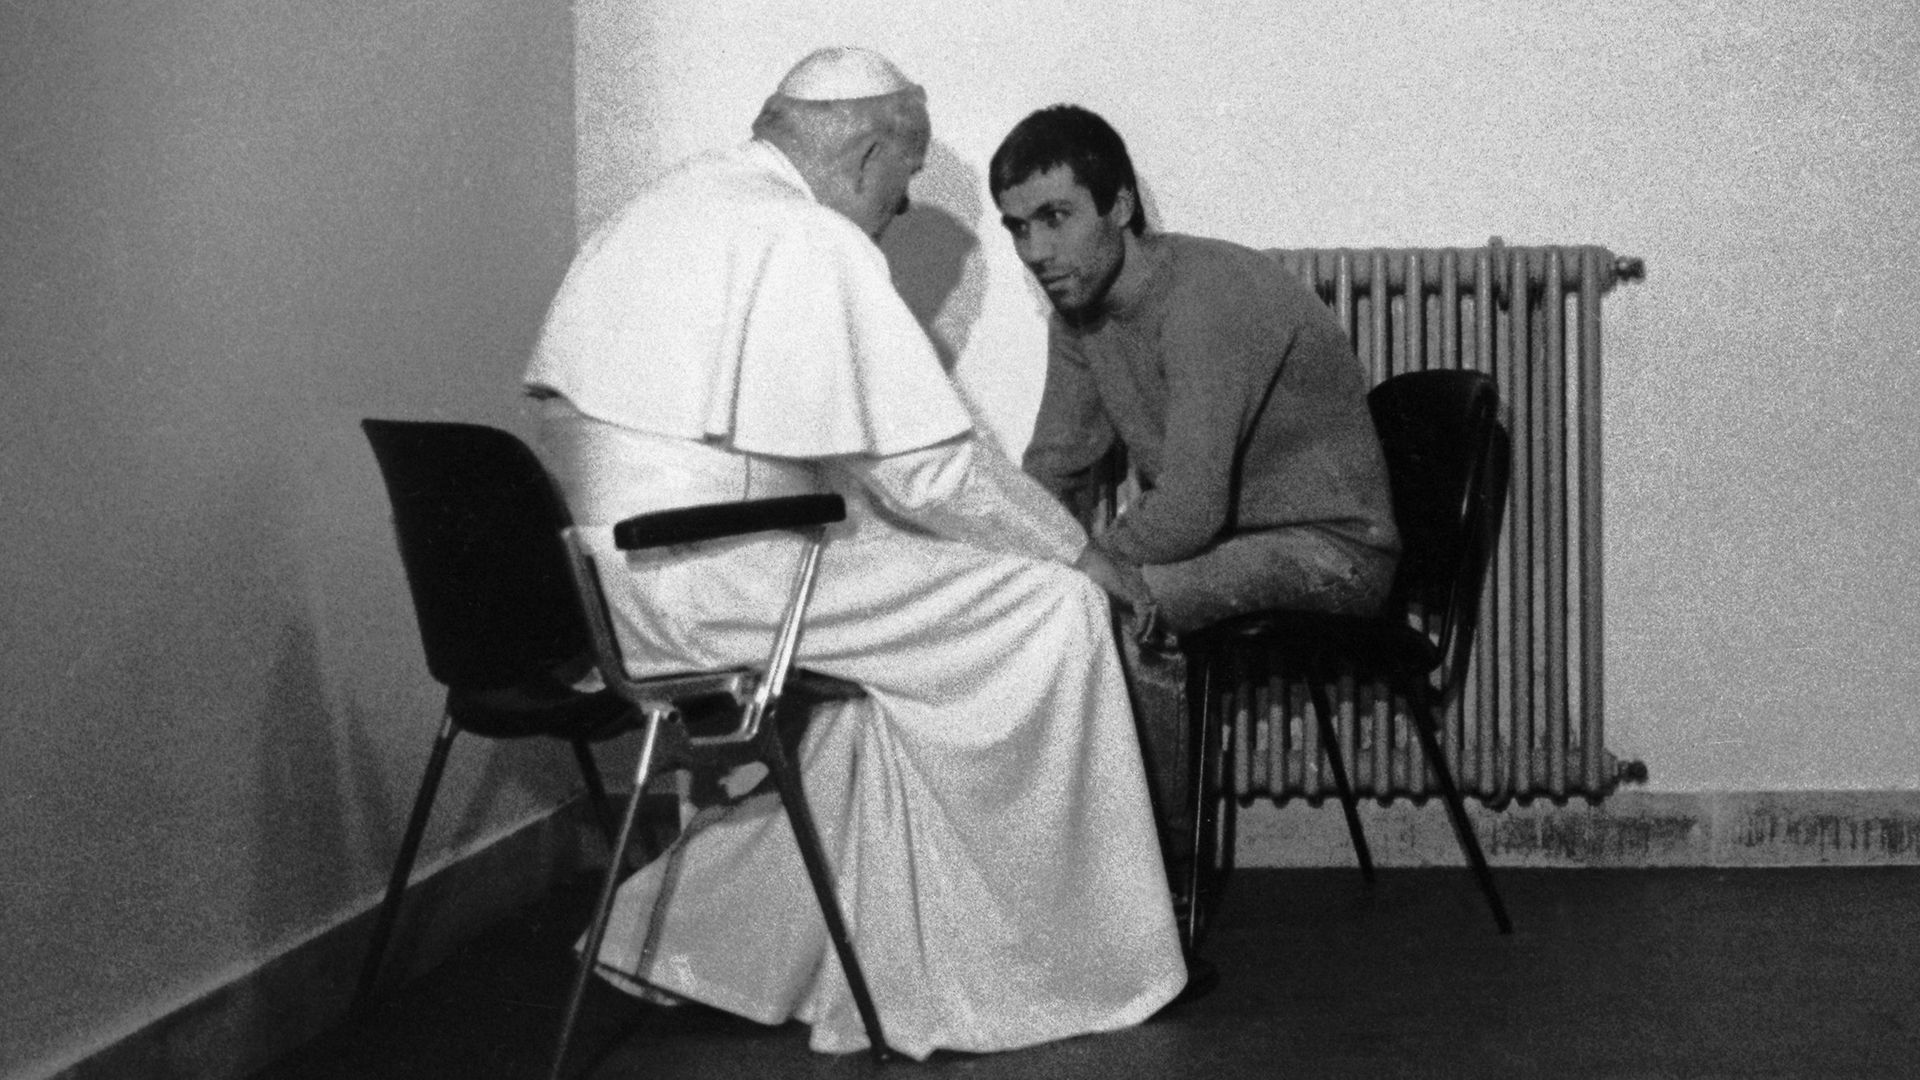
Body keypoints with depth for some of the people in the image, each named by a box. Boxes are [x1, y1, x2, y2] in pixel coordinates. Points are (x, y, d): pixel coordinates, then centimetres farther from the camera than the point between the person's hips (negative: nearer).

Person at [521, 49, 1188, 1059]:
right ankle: (1082, 971, 7)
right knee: (1050, 613, -3)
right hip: (687, 588, -10)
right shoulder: (811, 243, -11)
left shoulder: (663, 201, 18)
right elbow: (933, 472, -11)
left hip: (579, 579, 10)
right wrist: (1080, 556, 4)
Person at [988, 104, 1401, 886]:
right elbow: (1054, 472, 8)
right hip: (1213, 537, 8)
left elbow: (1188, 511, -32)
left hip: (1328, 548, -8)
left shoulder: (1207, 297, -27)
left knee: (1118, 604, -30)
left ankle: (1164, 865, -12)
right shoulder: (1078, 308, 1)